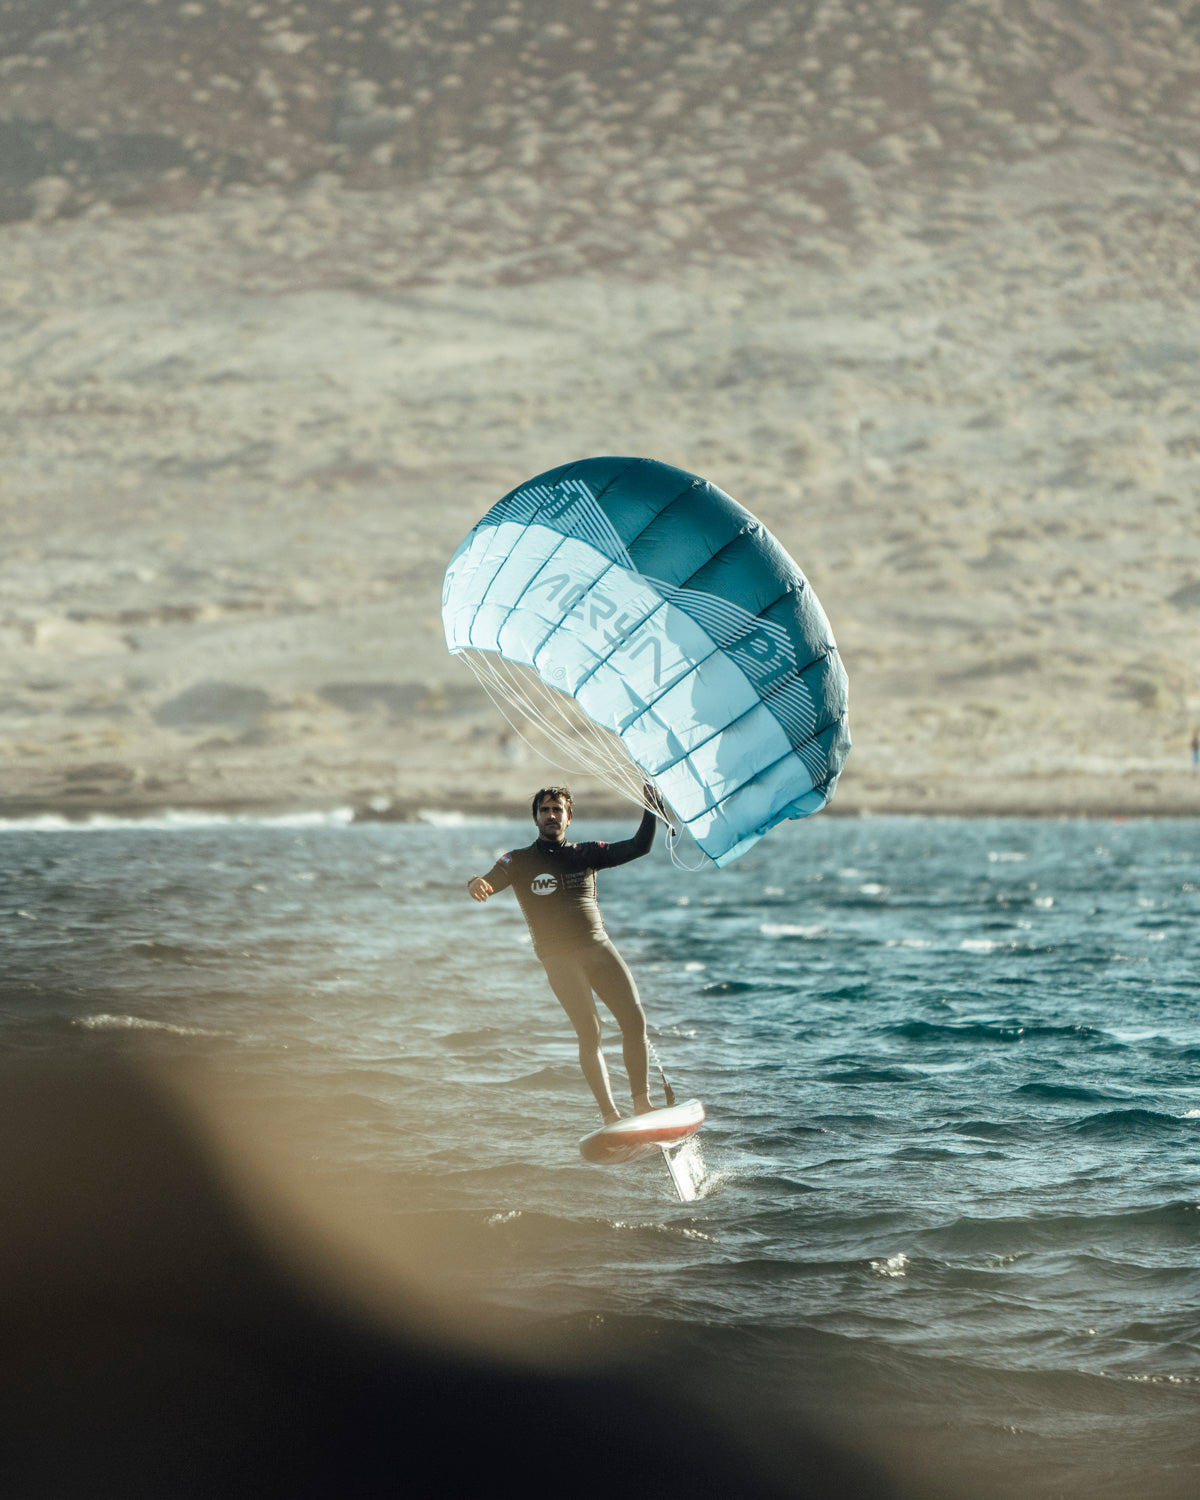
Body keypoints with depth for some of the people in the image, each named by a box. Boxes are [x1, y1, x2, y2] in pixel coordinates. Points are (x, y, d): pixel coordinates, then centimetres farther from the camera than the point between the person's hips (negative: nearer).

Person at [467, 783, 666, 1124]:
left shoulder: (586, 855, 17)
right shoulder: (520, 861, 9)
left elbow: (639, 847, 16)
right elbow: (489, 883, -7)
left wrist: (652, 812, 2)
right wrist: (477, 884, -31)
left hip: (598, 945, 4)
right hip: (558, 955, -3)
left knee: (635, 1019, -10)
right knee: (589, 1033, -16)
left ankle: (642, 1103, -2)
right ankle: (610, 1116, -18)